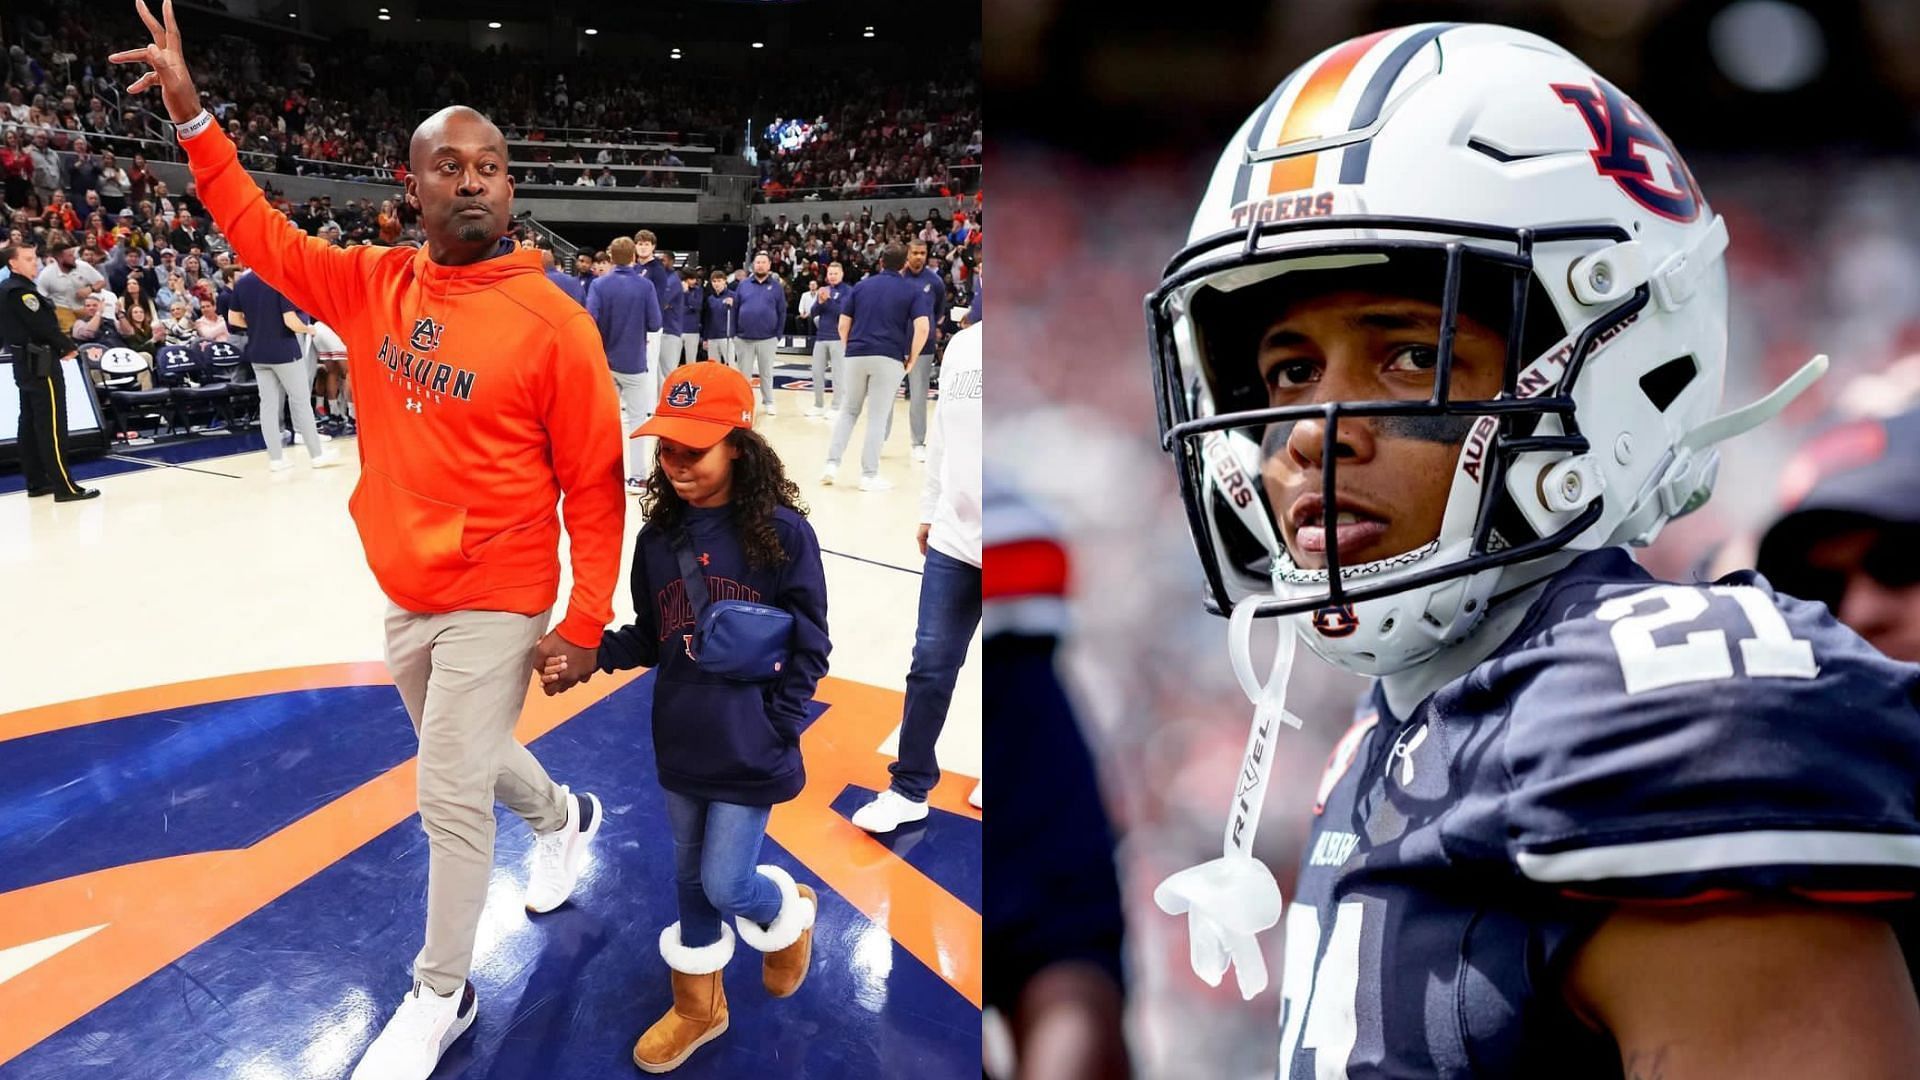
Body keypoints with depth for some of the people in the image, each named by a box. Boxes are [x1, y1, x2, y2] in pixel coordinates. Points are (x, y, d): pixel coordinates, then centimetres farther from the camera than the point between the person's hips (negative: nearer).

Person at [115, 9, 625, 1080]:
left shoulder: (551, 322, -16)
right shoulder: (374, 284, -1)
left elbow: (596, 484, -14)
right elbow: (265, 236, 11)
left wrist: (586, 621, -15)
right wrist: (191, 111, 2)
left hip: (497, 602, -6)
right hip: (404, 594, 6)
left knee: (451, 797, 0)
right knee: (464, 760, 23)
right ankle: (566, 816, 54)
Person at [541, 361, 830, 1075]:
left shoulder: (782, 533, -15)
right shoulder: (658, 537, -1)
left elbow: (809, 647, -9)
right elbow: (650, 637, 6)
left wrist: (777, 728, -12)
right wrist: (588, 654, -10)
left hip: (751, 749, -5)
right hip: (680, 744, 5)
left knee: (726, 884, 2)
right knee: (689, 876, 18)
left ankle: (789, 913, 37)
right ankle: (697, 1004, 39)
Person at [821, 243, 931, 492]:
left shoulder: (861, 286, 12)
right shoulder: (914, 291, 4)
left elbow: (843, 324, 8)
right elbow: (922, 327, -11)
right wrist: (911, 359, -1)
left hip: (856, 356, 3)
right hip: (889, 359, -3)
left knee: (848, 410, 17)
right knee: (877, 417, 3)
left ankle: (832, 463, 8)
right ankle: (869, 475, 6)